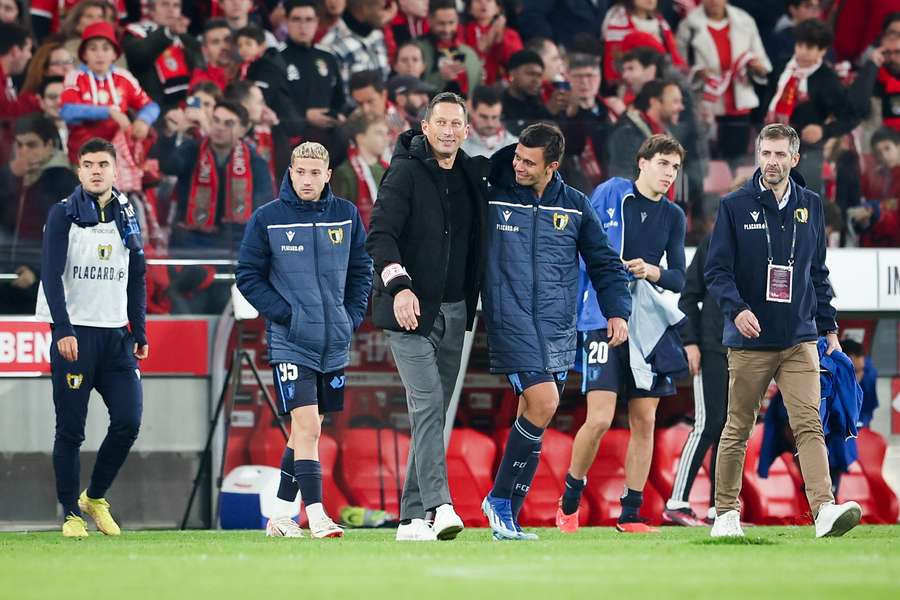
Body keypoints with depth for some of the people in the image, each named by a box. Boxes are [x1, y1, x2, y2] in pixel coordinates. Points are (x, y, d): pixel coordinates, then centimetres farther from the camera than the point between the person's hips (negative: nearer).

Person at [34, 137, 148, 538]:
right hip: (74, 333, -4)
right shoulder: (63, 215, -3)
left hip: (116, 334, 4)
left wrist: (140, 332, 14)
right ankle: (71, 514, 7)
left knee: (128, 422, -5)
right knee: (71, 429, -2)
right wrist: (62, 331, -19)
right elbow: (52, 276, -10)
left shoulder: (127, 217, 13)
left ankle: (95, 497, 15)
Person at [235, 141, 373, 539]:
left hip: (334, 342, 4)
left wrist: (352, 317, 3)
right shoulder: (267, 219, -5)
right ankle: (316, 517, -17)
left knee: (308, 431, 10)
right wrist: (284, 315, -9)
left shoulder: (346, 215, 5)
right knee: (306, 426, -15)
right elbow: (248, 276, -1)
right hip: (289, 342, -4)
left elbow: (361, 271, 14)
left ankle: (280, 515, 20)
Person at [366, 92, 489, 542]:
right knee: (427, 404, -17)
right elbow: (380, 236, -15)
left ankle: (412, 517, 11)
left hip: (454, 311, 7)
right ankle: (439, 506, -26)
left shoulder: (471, 176, 12)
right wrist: (399, 285, -29)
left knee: (435, 412, 6)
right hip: (410, 309, -7)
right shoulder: (405, 173, -7)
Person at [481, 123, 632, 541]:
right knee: (542, 402, -19)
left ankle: (508, 515, 10)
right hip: (510, 323, -4)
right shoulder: (492, 199, -1)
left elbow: (603, 261, 15)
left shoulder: (575, 206, 8)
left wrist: (617, 310, 4)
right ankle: (500, 499, -6)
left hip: (558, 329, 4)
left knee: (534, 419, 4)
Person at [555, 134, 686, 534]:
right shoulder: (611, 194, -1)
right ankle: (569, 502, 8)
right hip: (603, 321, -4)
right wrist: (570, 308, -3)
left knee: (644, 422, 2)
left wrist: (653, 272, -13)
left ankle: (630, 515, 9)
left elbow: (678, 279, 9)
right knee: (600, 419, -12)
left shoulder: (673, 217, 11)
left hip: (651, 326, 4)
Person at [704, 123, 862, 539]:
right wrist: (737, 309, -21)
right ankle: (726, 513, 18)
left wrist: (829, 328, 16)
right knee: (738, 428, 7)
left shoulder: (810, 206, 11)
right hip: (750, 339, -2)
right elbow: (716, 270, -4)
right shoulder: (735, 207, 0)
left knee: (809, 423, -12)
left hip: (799, 339, 2)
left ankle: (825, 509, -23)